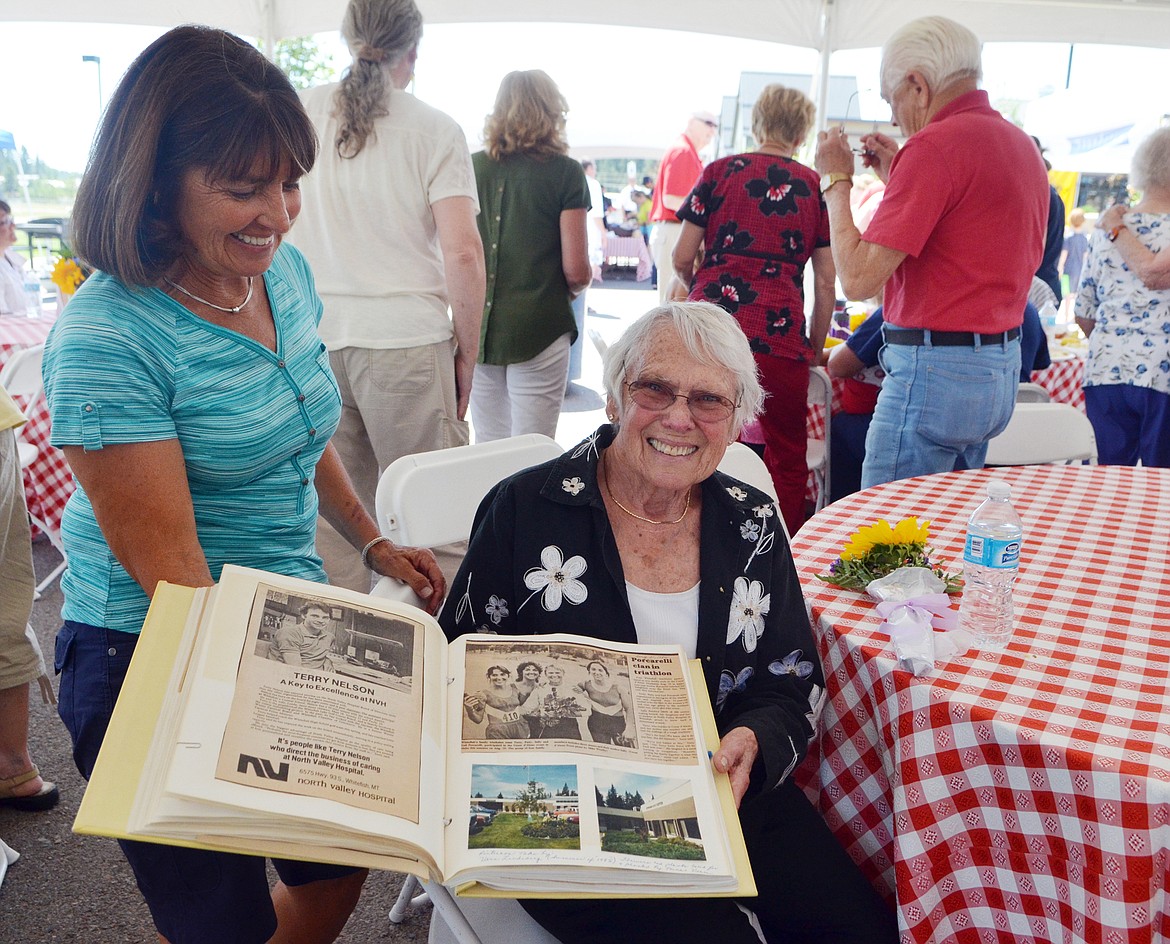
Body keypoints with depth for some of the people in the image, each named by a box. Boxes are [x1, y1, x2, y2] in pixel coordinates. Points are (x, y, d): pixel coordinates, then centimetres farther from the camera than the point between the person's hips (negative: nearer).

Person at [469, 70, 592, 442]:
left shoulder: (472, 167, 5)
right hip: (539, 326, -4)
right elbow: (576, 270, -7)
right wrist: (572, 291, 14)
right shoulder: (565, 172, -5)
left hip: (477, 326, 4)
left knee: (486, 449, 13)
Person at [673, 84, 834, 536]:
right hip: (779, 332, 0)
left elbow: (682, 259, 7)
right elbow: (826, 283, 9)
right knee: (787, 457, 12)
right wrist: (816, 345, 20)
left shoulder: (719, 171, 10)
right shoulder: (815, 186, 11)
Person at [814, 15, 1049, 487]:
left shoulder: (936, 144, -16)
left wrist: (835, 179, -5)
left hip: (936, 369, -10)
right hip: (1002, 368, 10)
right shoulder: (1022, 143, 14)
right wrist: (899, 174, 21)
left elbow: (859, 278, -19)